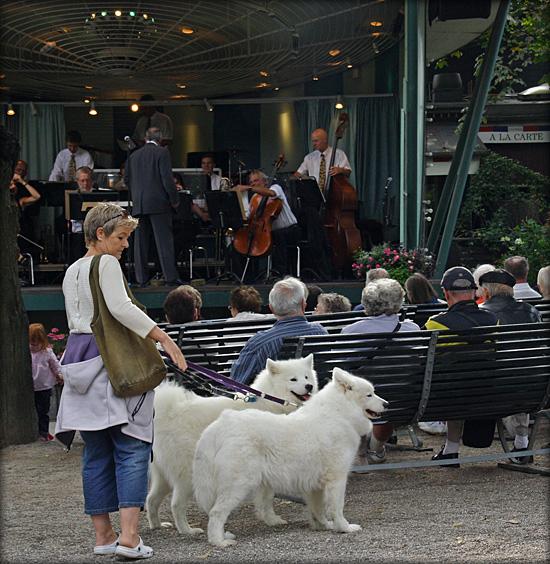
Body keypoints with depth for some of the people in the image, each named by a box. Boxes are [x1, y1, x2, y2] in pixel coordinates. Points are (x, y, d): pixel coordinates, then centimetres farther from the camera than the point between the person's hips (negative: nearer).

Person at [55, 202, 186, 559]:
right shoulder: (107, 264, -7)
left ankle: (103, 534, 12)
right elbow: (121, 308, -21)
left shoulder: (71, 272, 20)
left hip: (79, 362, 8)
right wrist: (165, 339, -24)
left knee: (96, 453, 10)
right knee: (132, 448, -8)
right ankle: (129, 536, -17)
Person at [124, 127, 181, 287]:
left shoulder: (134, 155, 12)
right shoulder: (162, 152, -5)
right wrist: (174, 199, -4)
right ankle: (170, 277, -7)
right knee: (164, 240, -5)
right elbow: (167, 178, -12)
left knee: (140, 242, 6)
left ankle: (141, 278, 7)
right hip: (158, 203, -5)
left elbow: (126, 179, 14)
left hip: (139, 204, 5)